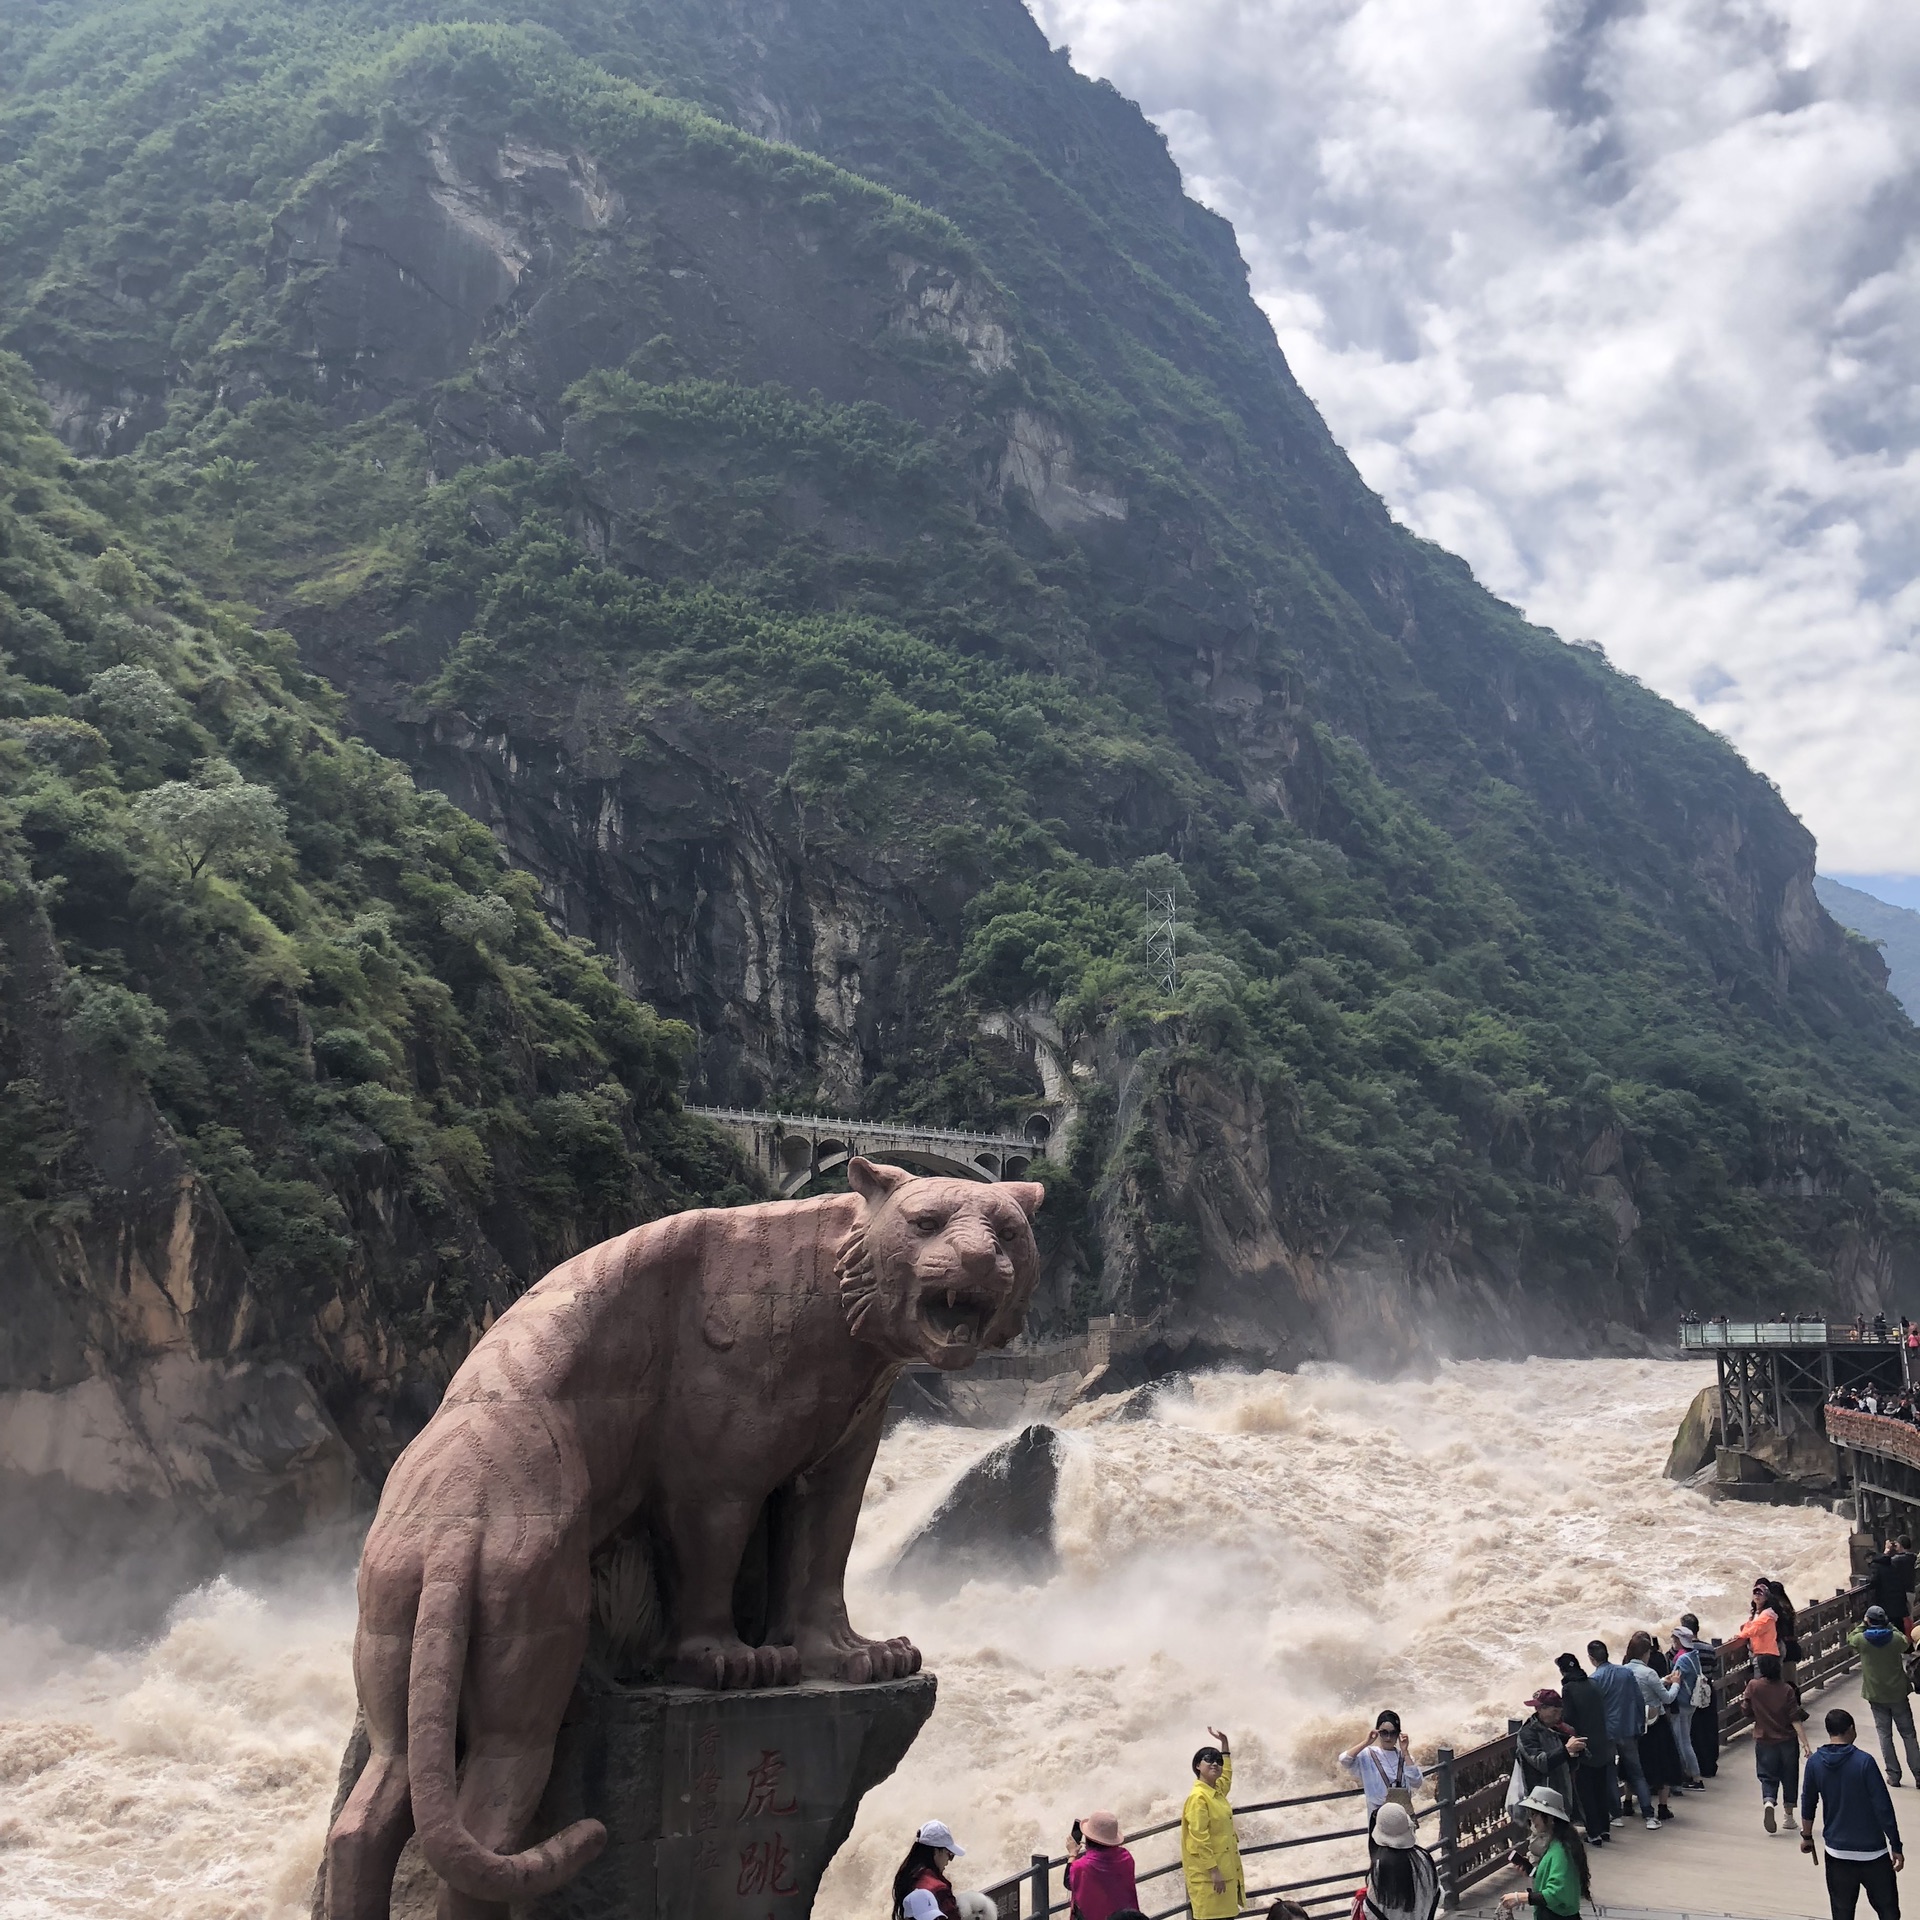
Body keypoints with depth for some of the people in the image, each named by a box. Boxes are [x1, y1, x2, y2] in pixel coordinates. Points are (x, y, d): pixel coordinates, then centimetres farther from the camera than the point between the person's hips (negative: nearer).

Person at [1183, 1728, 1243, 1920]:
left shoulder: (1218, 1791, 11)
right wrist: (1213, 1871, -22)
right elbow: (1199, 1840, -20)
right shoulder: (1198, 1797, -16)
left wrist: (1224, 1742, 29)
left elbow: (1227, 1773, 35)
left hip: (1225, 1870, 9)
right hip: (1207, 1875, -9)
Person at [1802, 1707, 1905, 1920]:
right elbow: (1883, 1807, -14)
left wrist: (1806, 1836, 20)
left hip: (1837, 1852, 3)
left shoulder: (1814, 1762, -3)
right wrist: (1896, 1847, -5)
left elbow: (1808, 1803, 6)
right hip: (1872, 1851, -3)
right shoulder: (1864, 1761, -15)